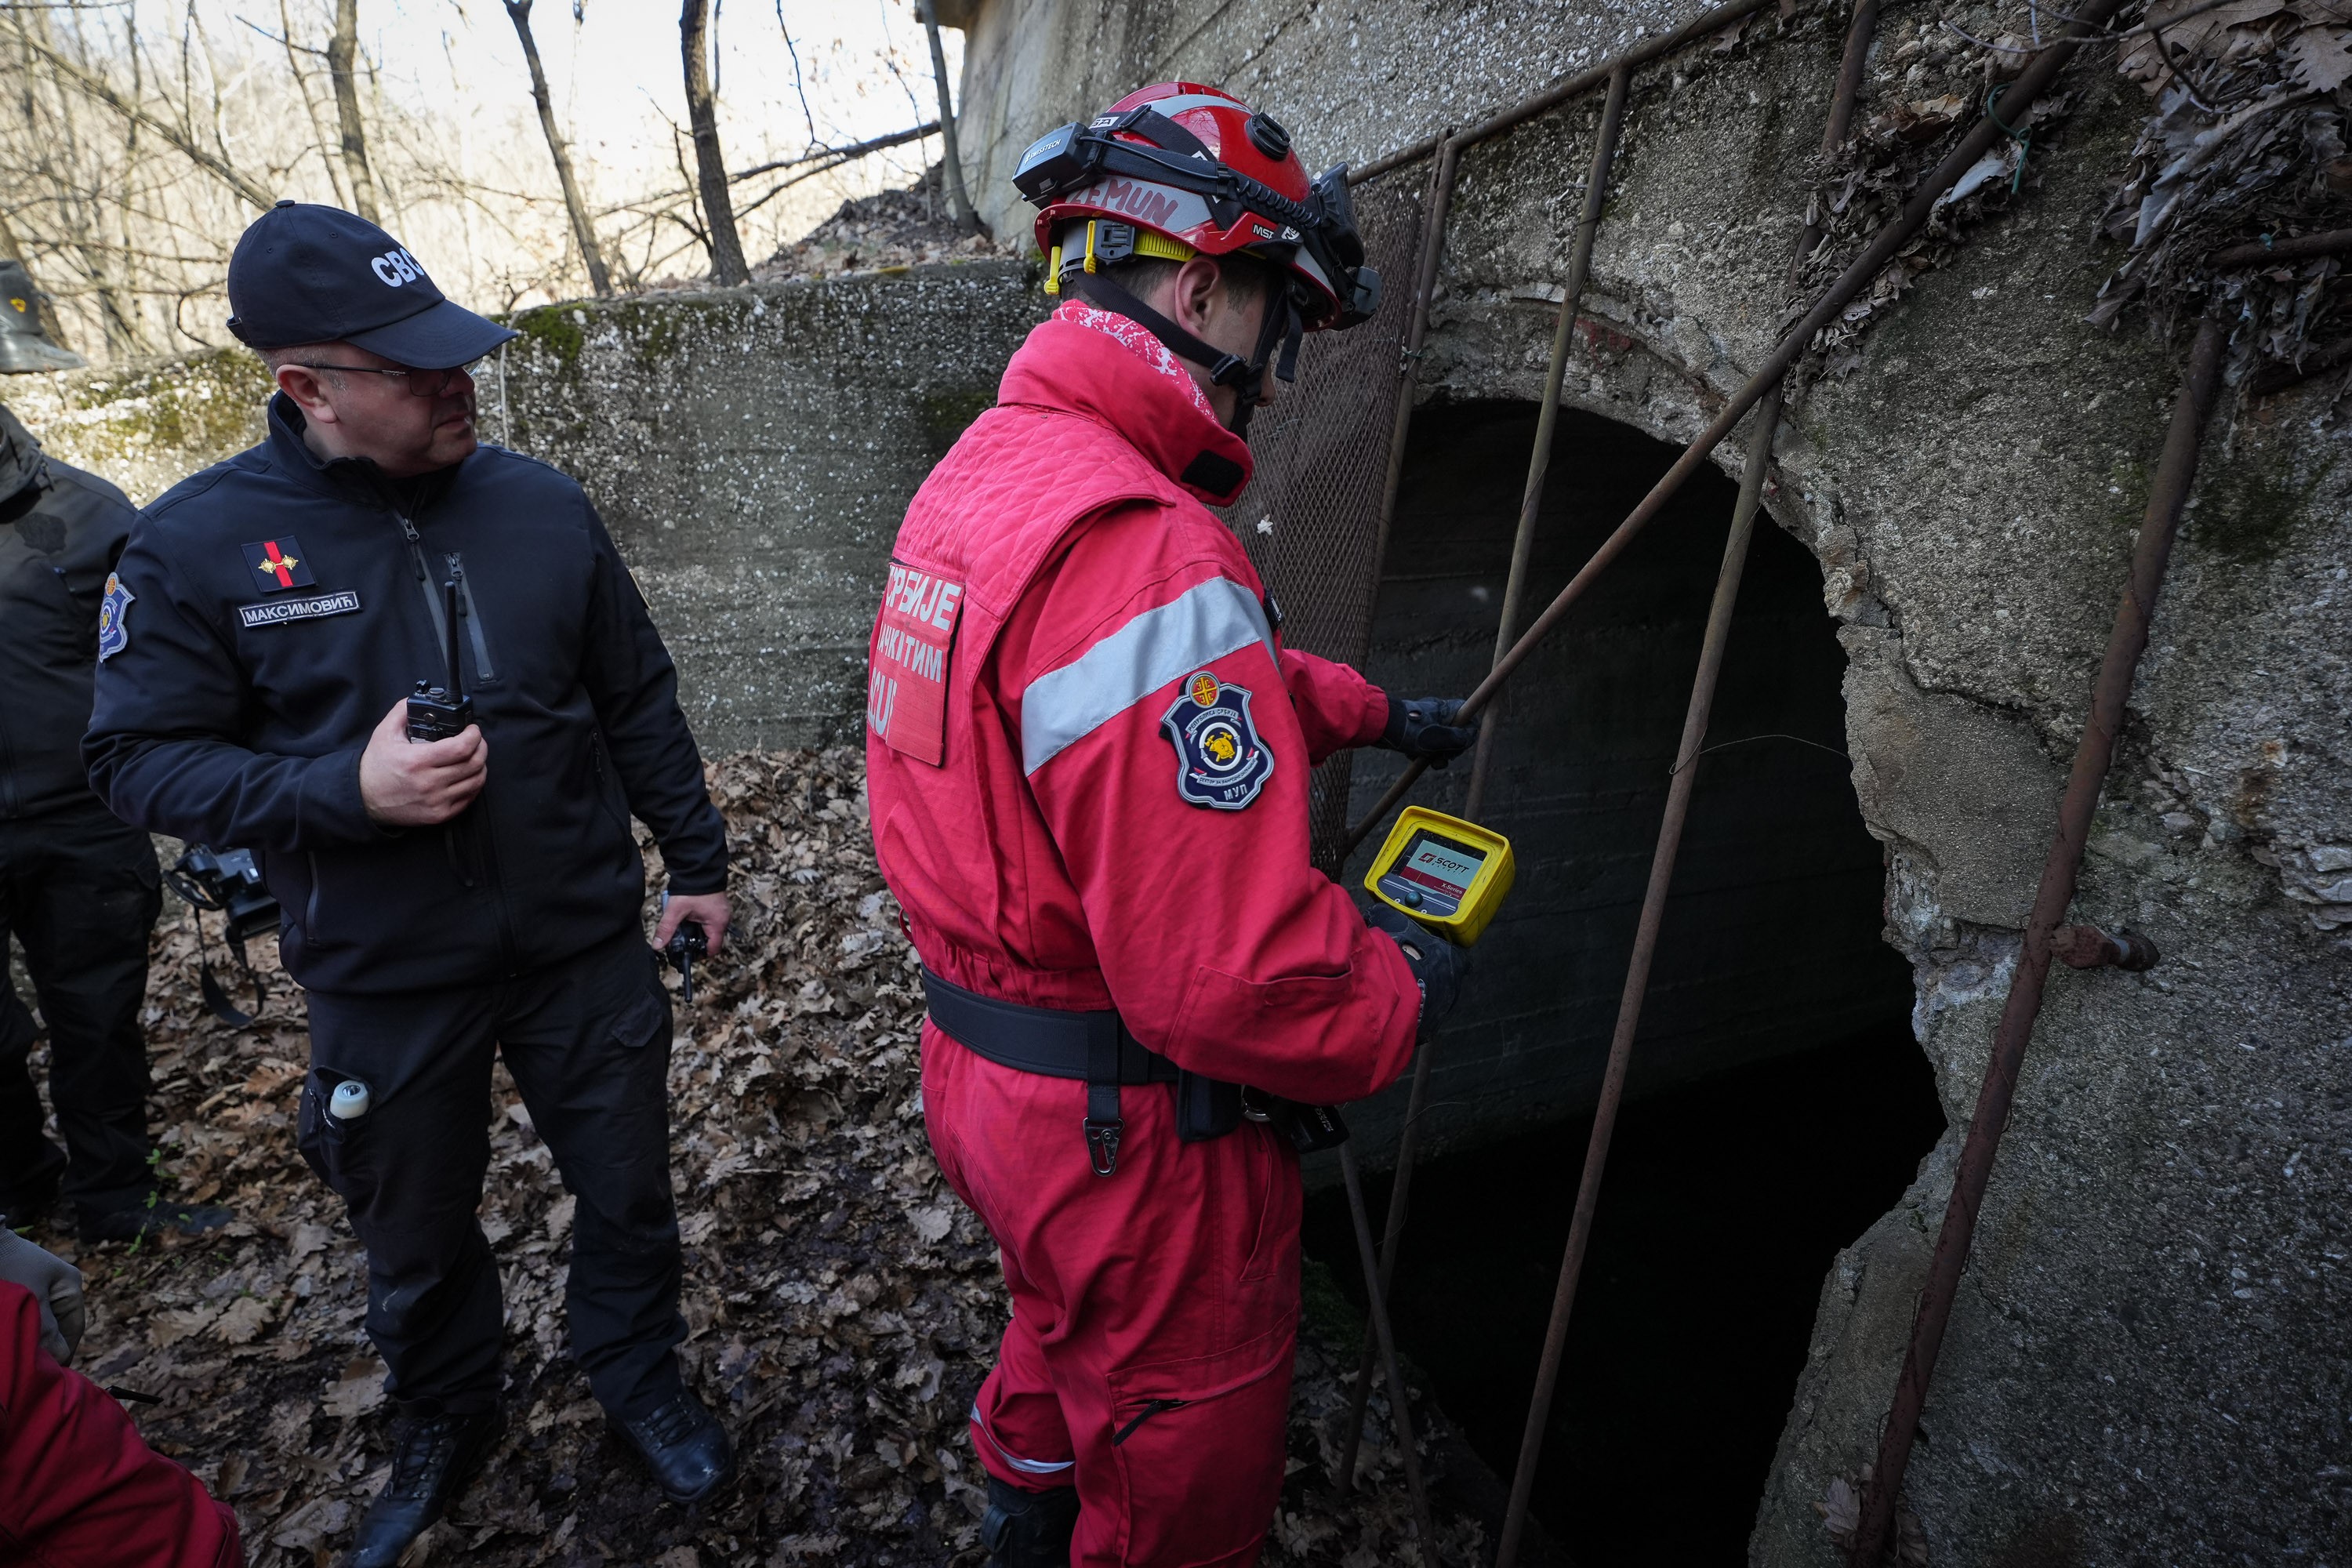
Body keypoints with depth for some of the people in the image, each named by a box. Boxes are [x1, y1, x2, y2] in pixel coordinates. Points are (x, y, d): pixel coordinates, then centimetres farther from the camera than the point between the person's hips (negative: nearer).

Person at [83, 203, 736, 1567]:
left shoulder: (541, 506, -4)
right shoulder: (200, 543, -10)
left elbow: (638, 701, 3)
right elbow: (138, 759, -5)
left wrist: (698, 860, 7)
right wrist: (345, 791, -22)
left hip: (586, 945, 1)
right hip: (386, 985, -1)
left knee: (630, 1193, 16)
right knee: (419, 1245, 20)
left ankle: (641, 1379, 45)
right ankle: (445, 1429, 50)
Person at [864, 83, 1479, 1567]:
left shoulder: (985, 471, 3)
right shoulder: (1142, 552, -31)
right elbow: (1230, 974, -33)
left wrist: (1375, 709, 21)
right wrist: (1405, 997, -13)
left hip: (984, 1058, 10)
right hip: (1130, 1122, -10)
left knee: (1073, 1319, 38)